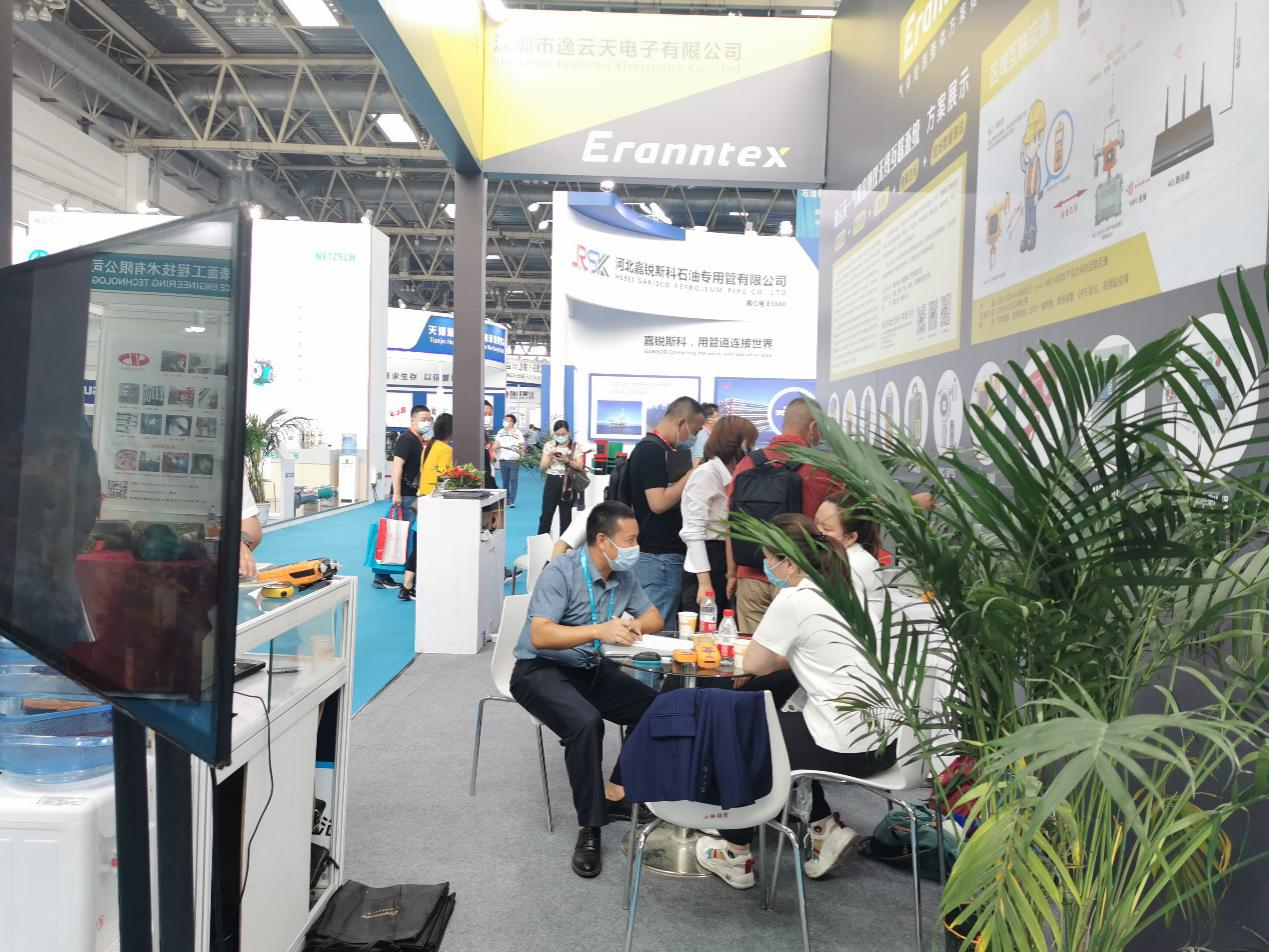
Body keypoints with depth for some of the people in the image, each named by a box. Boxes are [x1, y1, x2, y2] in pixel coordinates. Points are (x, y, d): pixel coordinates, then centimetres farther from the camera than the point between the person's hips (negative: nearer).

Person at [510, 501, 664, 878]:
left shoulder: (624, 575, 2)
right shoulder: (561, 573, -20)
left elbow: (654, 618, 12)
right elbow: (540, 635, -29)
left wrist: (633, 625, -13)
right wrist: (599, 630, -40)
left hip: (593, 670, 7)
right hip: (541, 670, -7)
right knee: (586, 722, -34)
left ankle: (616, 793, 8)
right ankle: (589, 829, -21)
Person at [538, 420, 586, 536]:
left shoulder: (576, 447, 0)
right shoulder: (549, 445, 4)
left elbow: (580, 467, -6)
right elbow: (542, 467, 2)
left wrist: (567, 460, -19)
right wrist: (549, 456, -14)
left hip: (567, 483, -1)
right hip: (552, 481, 1)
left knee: (566, 515, 5)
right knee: (546, 514, 2)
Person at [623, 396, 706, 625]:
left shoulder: (658, 449, 16)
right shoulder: (652, 450, -15)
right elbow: (659, 503, -22)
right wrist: (692, 475, -15)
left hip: (666, 553, 10)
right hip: (659, 555, -10)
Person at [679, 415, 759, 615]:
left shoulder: (730, 478, 16)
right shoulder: (705, 474, -10)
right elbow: (694, 532, -17)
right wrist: (705, 583, -21)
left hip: (726, 570, 8)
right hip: (706, 570, -8)